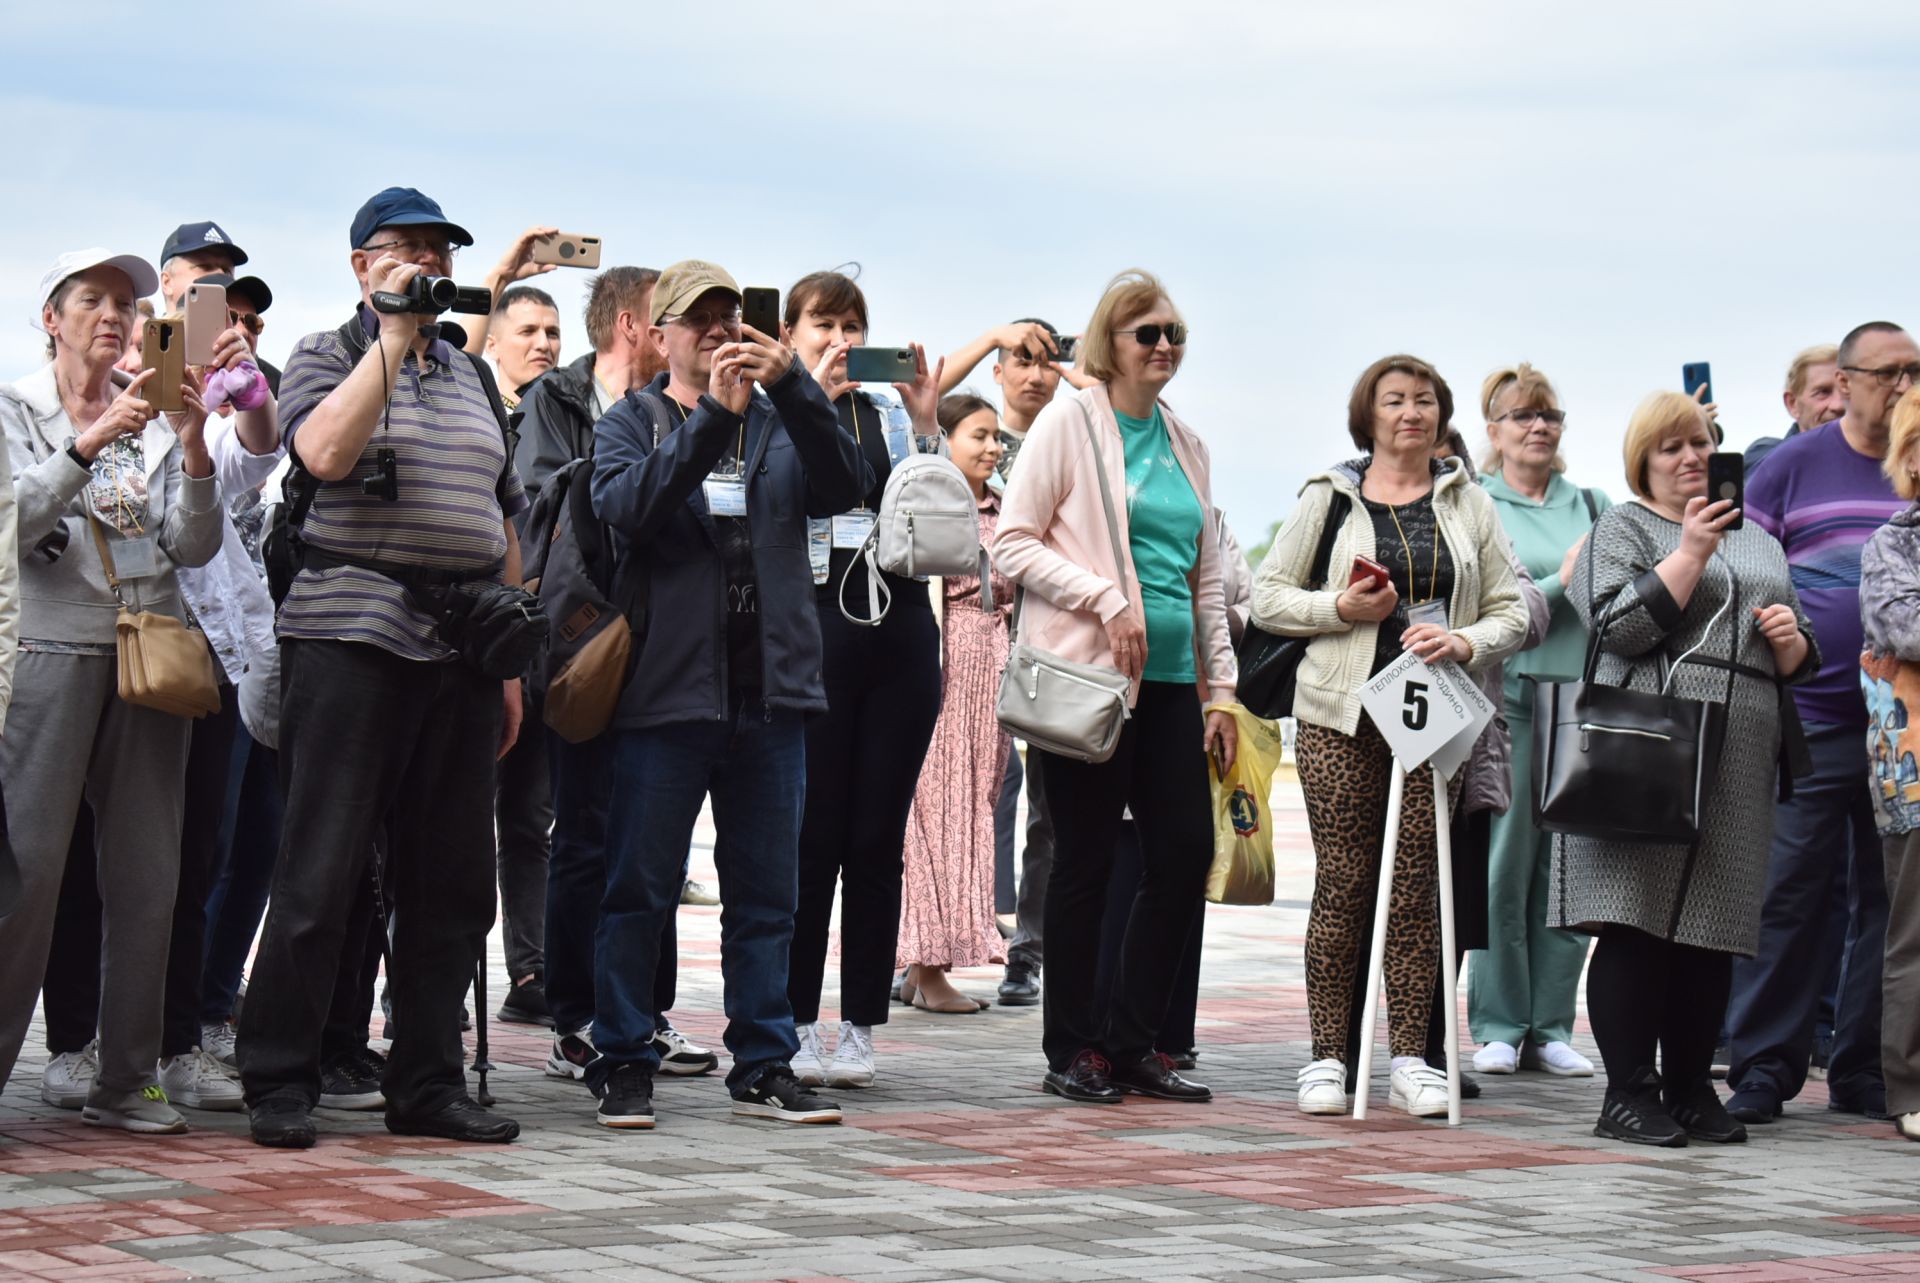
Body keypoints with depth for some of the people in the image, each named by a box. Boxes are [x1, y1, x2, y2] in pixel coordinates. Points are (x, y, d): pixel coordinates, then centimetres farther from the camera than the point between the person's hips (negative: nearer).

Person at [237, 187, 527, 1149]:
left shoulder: (470, 376, 20)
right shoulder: (327, 355, 4)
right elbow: (325, 453, -19)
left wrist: (510, 665, 16)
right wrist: (395, 336, -13)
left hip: (461, 651, 6)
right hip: (354, 639, -6)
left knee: (451, 882, 5)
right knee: (324, 873, -6)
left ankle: (426, 1084, 13)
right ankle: (278, 1085, 1)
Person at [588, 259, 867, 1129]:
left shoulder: (781, 424, 14)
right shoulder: (630, 424, 6)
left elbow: (846, 487, -4)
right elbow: (626, 506, -14)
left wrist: (791, 385, -16)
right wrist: (714, 415, -21)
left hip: (770, 694, 3)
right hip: (666, 690, -3)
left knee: (766, 892, 8)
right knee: (640, 888, 1)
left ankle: (764, 1066, 14)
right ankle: (623, 1064, 9)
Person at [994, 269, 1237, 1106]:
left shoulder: (1185, 442, 16)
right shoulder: (1070, 422, -2)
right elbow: (1011, 544, -8)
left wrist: (1221, 687, 15)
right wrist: (1106, 598, -17)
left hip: (1167, 681, 6)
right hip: (1085, 676, -6)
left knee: (1187, 849, 1)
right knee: (1086, 859, -1)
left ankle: (1131, 1043, 12)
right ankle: (1072, 1050, 9)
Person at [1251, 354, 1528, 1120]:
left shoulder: (1469, 503, 13)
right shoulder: (1329, 496, 9)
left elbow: (1511, 611, 10)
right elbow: (1266, 597, 7)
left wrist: (1464, 642, -10)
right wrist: (1342, 607, -9)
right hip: (1341, 717, -1)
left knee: (1416, 887, 0)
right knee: (1342, 884, -3)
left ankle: (1411, 1058, 5)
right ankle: (1327, 1057, 4)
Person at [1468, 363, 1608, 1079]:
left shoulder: (1592, 504, 17)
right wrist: (1562, 583, -14)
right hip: (1510, 691, -3)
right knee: (1504, 863, -4)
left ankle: (1551, 1027, 8)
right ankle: (1499, 1028, 4)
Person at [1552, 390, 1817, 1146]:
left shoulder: (1757, 540, 24)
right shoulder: (1623, 529, 7)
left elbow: (1796, 664, 26)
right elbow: (1621, 628, -9)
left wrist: (1792, 638, 3)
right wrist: (1691, 551, -12)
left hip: (1739, 762, 5)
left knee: (1712, 929, 5)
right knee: (1637, 922, -8)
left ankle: (1691, 1089, 13)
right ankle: (1630, 1095, -5)